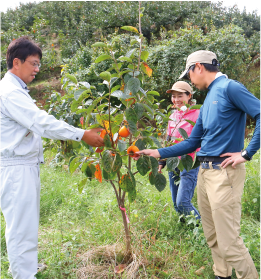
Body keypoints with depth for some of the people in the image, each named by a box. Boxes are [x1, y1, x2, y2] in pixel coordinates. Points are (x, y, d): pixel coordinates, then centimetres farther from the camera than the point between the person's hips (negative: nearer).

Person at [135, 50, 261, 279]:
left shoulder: (229, 87, -7)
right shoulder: (209, 99, 19)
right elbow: (192, 143, 21)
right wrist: (157, 153, 17)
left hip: (224, 172, -9)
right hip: (204, 172, 9)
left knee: (228, 240, -7)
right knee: (212, 236, 16)